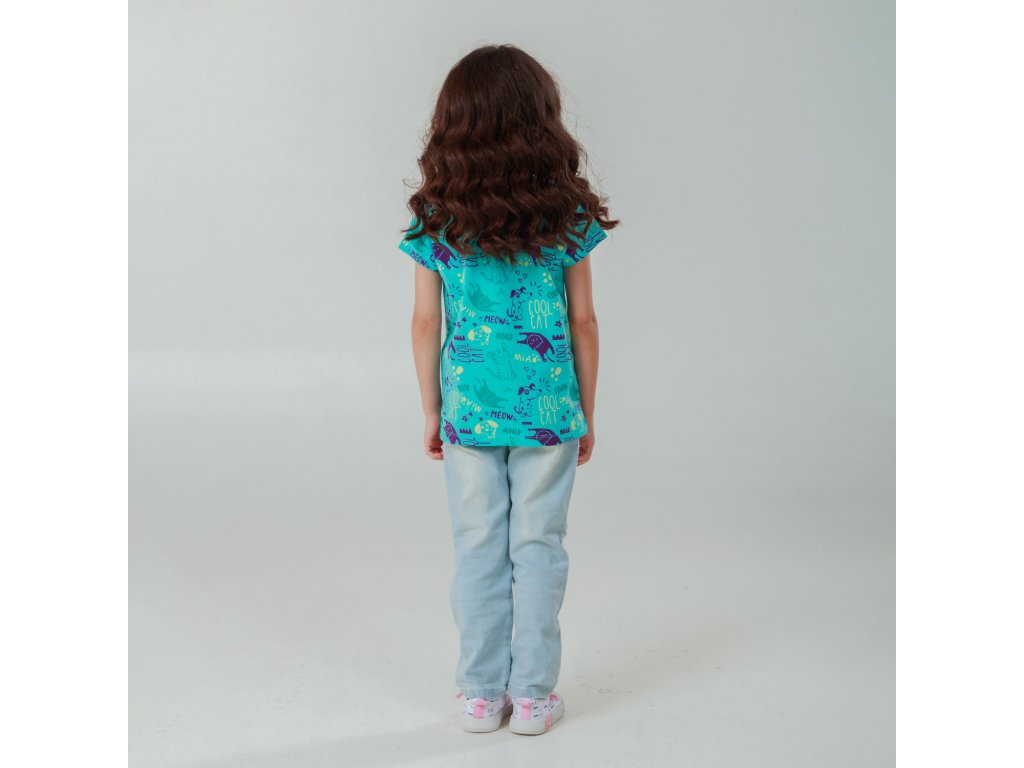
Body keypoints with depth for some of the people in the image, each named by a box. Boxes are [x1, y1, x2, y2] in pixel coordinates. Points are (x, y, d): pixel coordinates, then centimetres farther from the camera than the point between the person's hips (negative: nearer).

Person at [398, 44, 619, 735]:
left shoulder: (436, 220, -3)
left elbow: (426, 324, 0)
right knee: (539, 548, 9)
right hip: (548, 407, -1)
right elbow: (582, 321, -1)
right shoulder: (566, 214, -5)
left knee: (478, 549, 11)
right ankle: (532, 695, 19)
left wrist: (432, 412, 11)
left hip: (468, 408, 1)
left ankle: (481, 694, 21)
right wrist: (587, 414, 9)